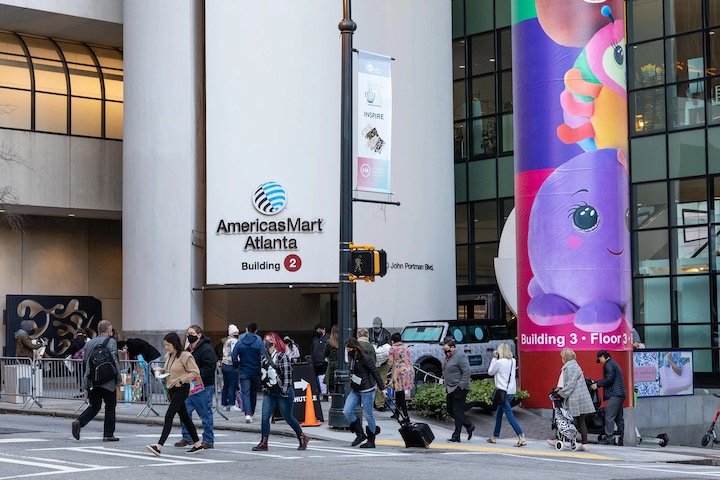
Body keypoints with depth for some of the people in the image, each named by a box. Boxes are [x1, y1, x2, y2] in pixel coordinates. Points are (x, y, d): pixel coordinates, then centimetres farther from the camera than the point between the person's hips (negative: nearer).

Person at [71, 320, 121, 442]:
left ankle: (79, 422, -11)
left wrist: (85, 380, 25)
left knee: (94, 406, 14)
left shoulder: (89, 343, 13)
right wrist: (118, 379, -7)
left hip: (91, 381, 5)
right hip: (107, 381, -5)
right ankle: (108, 434, 9)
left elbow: (85, 362, 18)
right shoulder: (111, 342, -5)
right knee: (110, 405, 8)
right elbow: (114, 361, -12)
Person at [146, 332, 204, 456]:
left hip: (181, 389, -9)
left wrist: (181, 381, -19)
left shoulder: (185, 356, -13)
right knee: (184, 417, 13)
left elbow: (195, 372, -13)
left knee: (169, 416, -15)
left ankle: (159, 446, -21)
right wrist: (159, 370, 6)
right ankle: (197, 444, 21)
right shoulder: (169, 356, 12)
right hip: (172, 389, 9)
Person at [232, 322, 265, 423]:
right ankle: (251, 413, 27)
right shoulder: (259, 342, -7)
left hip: (243, 372, 0)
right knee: (253, 392, 16)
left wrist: (237, 367, 14)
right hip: (255, 372, 0)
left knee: (245, 393, -2)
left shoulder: (240, 341, -2)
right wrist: (261, 370, 2)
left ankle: (248, 414, -19)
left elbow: (234, 357, -2)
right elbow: (263, 357, -10)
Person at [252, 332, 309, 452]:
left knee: (288, 417, 4)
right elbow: (262, 375, 20)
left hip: (283, 393, -6)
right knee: (265, 417, -6)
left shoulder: (282, 357, -11)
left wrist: (285, 391, -18)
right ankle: (263, 443, -5)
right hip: (269, 393, 6)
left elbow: (287, 375, -15)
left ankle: (302, 438, 23)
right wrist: (264, 387, 14)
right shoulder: (264, 358, 10)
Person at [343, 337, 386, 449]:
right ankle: (360, 434, 10)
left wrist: (382, 388, -10)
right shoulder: (350, 357, 6)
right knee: (347, 411, -5)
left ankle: (371, 441, 13)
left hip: (367, 390, -8)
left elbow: (375, 373, -12)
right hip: (354, 390, 8)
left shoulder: (365, 358, -16)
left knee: (368, 415, 1)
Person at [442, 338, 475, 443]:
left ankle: (456, 436, -2)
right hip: (450, 389, 10)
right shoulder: (449, 356, 14)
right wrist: (446, 389, 21)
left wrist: (461, 386, -21)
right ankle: (469, 426, 23)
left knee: (457, 412, -6)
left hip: (459, 389, -10)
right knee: (450, 410, 12)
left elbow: (467, 371, -20)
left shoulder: (460, 356, -16)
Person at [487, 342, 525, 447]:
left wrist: (494, 358, 3)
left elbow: (490, 372, 1)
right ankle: (494, 437, 27)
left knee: (509, 414, -10)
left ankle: (521, 437, -20)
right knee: (499, 413, 19)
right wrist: (496, 358, 8)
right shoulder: (512, 361, 7)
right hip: (512, 390, 8)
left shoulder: (499, 362, -14)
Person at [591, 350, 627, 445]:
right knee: (619, 418, 10)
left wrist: (597, 384, -9)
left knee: (609, 417, -12)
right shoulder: (614, 364, 23)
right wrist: (595, 382, 20)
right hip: (620, 394, 11)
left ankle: (608, 438, -16)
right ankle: (621, 439, 11)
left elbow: (609, 379, -17)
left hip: (614, 394, -11)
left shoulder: (609, 365, -9)